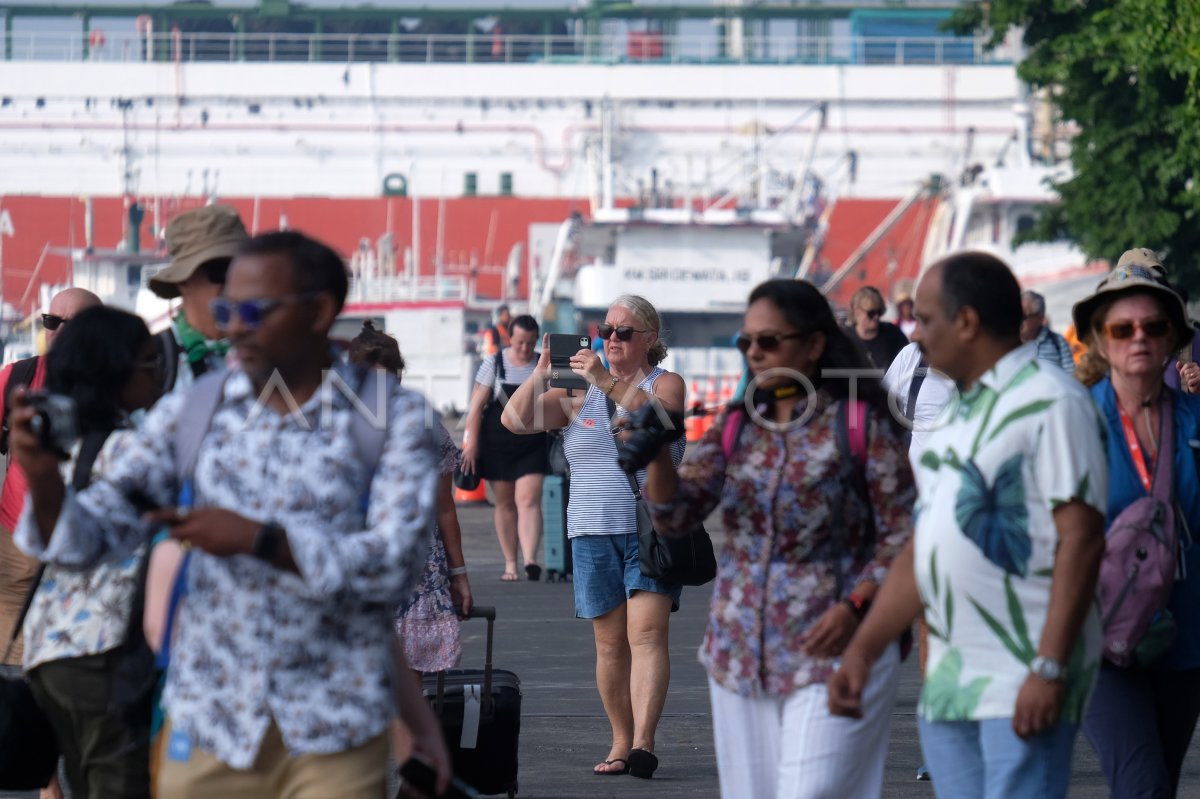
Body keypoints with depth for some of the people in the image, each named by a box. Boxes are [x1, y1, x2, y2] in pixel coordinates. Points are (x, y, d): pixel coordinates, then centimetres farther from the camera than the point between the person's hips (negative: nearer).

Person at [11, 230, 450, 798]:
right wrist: (44, 481, -21)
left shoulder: (393, 420, -2)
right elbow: (87, 537, 0)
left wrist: (258, 539, -21)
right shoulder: (191, 414, 4)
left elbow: (393, 564, -12)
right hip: (207, 727, 2)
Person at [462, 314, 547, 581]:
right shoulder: (494, 364, 1)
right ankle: (510, 564, 14)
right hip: (497, 446, 0)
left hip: (533, 446, 0)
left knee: (528, 501, -14)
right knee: (505, 504, 6)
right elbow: (476, 405, -1)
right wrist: (471, 442, -7)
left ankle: (530, 561, -25)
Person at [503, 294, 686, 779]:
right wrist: (542, 371, -11)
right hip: (593, 533, 3)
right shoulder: (578, 390, 11)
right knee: (610, 643, 4)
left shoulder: (666, 383, 4)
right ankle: (620, 742, 13)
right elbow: (515, 420, 2)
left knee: (647, 633, -15)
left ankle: (643, 744, -24)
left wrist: (609, 383, -29)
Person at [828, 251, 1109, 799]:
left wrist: (1050, 670, -21)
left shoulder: (1051, 402, -9)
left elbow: (1082, 541, -16)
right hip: (948, 684, 9)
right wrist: (861, 651, 16)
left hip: (1023, 686, -9)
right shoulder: (951, 415, 18)